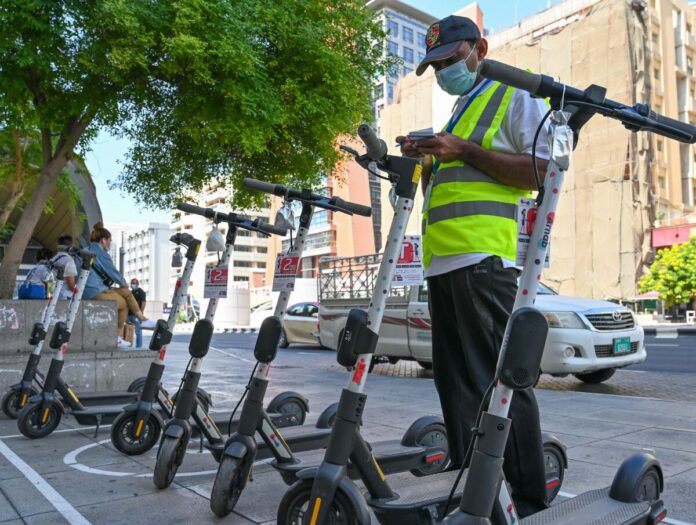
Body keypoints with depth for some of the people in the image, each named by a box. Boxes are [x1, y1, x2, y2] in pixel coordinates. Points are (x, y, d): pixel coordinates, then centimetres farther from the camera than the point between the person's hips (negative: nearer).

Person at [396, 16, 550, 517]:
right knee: (455, 379, 9)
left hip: (485, 256, -8)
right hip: (442, 260, 9)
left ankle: (527, 496, 3)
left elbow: (545, 170, -7)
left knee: (500, 377, -7)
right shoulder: (455, 116, 30)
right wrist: (425, 161, 14)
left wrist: (463, 150, -10)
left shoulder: (517, 96, 6)